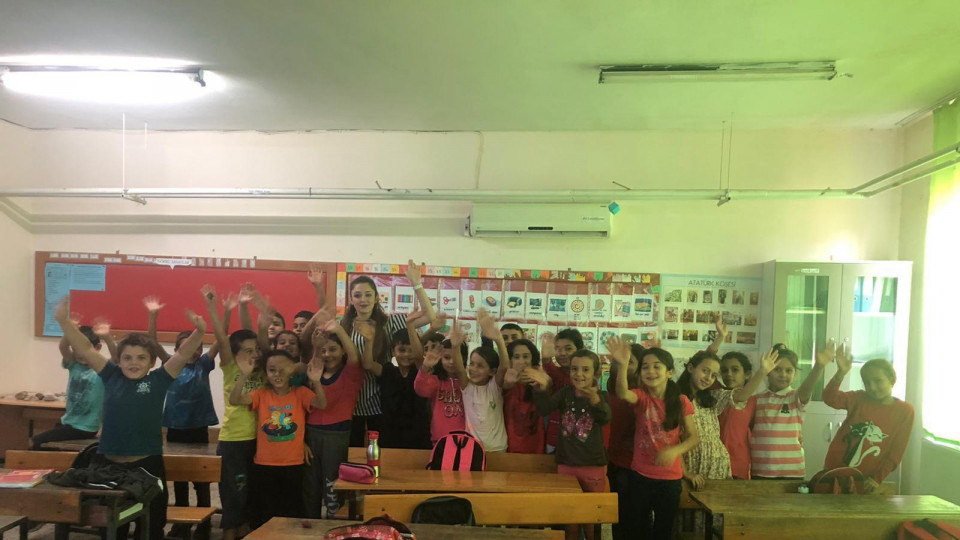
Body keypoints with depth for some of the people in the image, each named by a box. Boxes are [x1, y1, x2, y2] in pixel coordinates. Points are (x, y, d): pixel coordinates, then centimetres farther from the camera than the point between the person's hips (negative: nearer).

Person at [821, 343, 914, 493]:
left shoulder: (905, 411, -3)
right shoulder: (859, 398, -2)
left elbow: (896, 453, -4)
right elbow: (829, 398, -23)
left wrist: (877, 479, -10)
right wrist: (841, 373, -37)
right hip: (835, 471, 1)